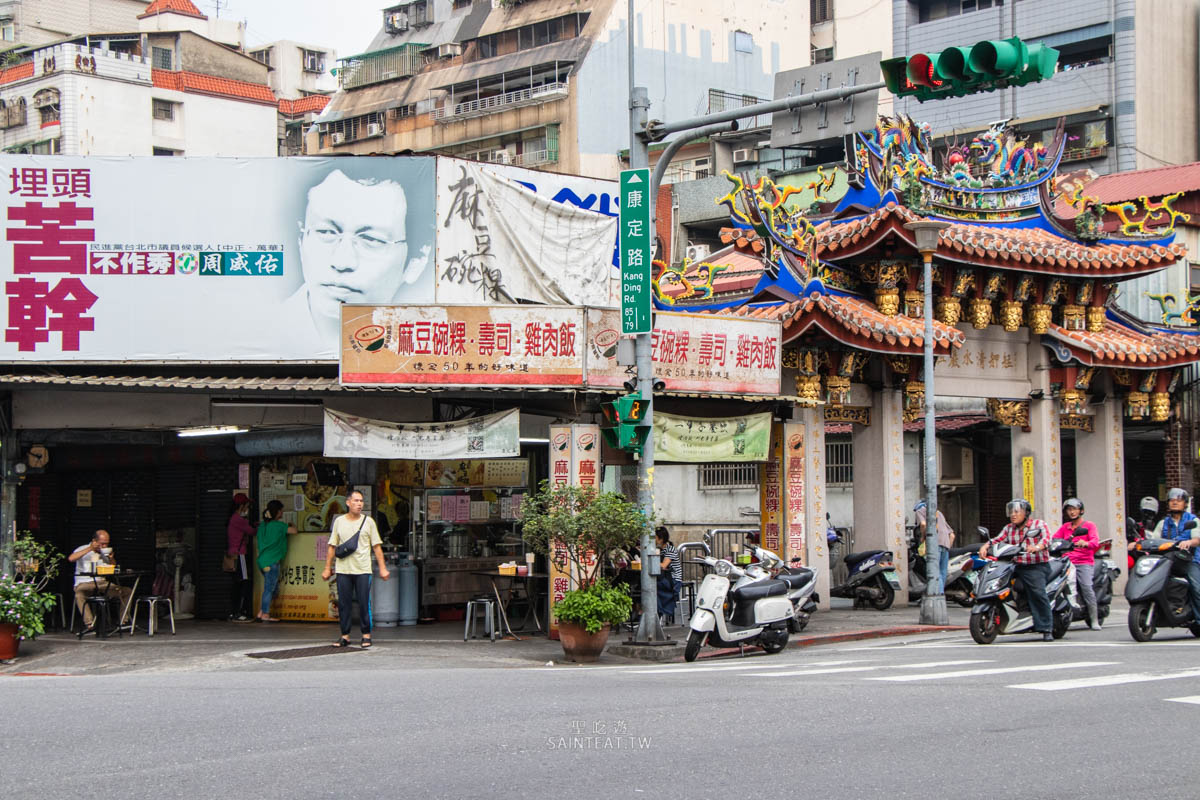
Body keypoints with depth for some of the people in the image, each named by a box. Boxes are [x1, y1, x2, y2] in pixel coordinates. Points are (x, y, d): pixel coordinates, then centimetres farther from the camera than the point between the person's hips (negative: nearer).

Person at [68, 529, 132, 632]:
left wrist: (111, 558, -5)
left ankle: (123, 621, -9)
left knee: (127, 591, -13)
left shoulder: (105, 552, 17)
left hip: (102, 583, 5)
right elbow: (71, 558, -18)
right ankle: (89, 623, -41)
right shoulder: (83, 549, 3)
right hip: (84, 584, -5)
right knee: (79, 595, -40)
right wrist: (90, 549, -18)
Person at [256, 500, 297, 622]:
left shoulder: (263, 525, 12)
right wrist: (292, 525, 11)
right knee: (269, 588, -3)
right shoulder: (278, 525, -11)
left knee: (271, 588, 15)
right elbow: (293, 531, -13)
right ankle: (265, 615, -1)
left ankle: (261, 612, 14)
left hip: (262, 560, 8)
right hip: (272, 562, -8)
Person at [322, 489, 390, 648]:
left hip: (363, 570, -2)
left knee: (364, 603, -3)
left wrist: (382, 568, 0)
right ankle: (345, 636, 9)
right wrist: (327, 568, 9)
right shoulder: (339, 521, 9)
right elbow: (332, 546, 13)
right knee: (343, 603, 2)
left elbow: (377, 546, 5)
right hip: (343, 570, 2)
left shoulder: (368, 521, 5)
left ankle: (366, 635, 7)